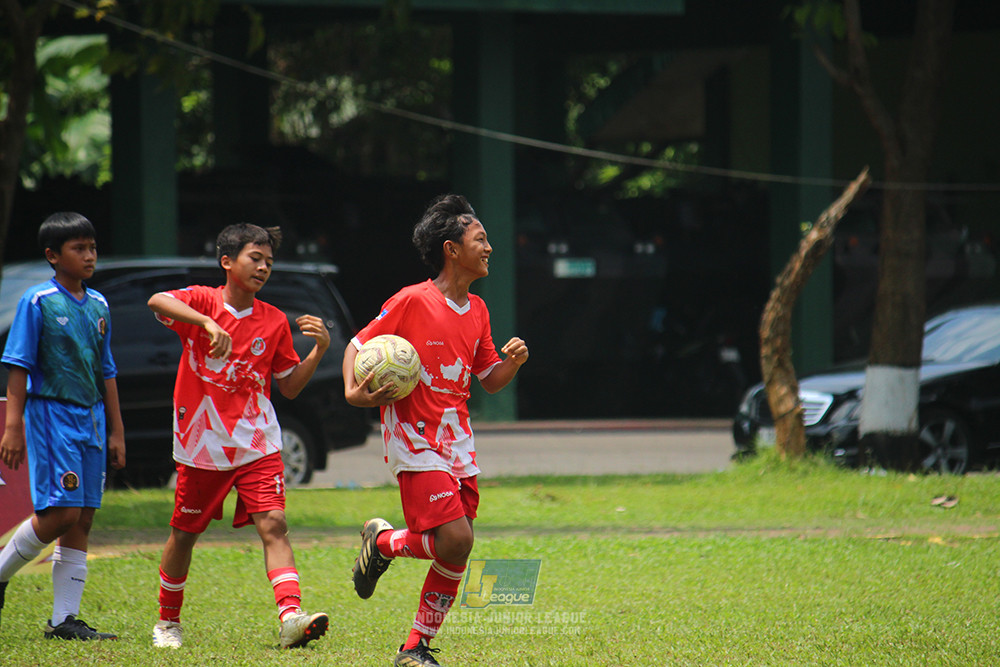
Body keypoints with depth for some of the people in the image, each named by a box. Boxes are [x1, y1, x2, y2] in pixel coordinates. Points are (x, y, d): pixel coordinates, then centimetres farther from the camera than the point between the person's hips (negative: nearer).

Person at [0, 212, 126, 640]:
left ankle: (64, 619, 5)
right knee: (61, 513, -14)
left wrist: (115, 431, 16)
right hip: (52, 415, -6)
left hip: (91, 418, 6)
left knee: (81, 521, 3)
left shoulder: (98, 305, 12)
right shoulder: (38, 301, -6)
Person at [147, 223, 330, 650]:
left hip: (257, 444, 2)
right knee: (184, 533, 10)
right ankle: (168, 622, 29)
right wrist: (209, 324, -41)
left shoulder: (275, 322, 6)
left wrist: (319, 350, -5)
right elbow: (158, 302, -27)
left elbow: (289, 387, 11)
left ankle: (291, 617, -28)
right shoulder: (203, 301, -4)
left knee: (273, 525, -15)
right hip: (201, 443, -2)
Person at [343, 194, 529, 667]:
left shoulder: (476, 310, 12)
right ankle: (382, 542, 9)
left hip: (458, 446, 7)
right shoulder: (411, 302, -10)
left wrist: (512, 362, -2)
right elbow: (358, 347, -3)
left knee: (455, 557, 3)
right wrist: (354, 392, -21)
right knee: (454, 540, -19)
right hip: (415, 443, -7)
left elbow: (490, 380, 19)